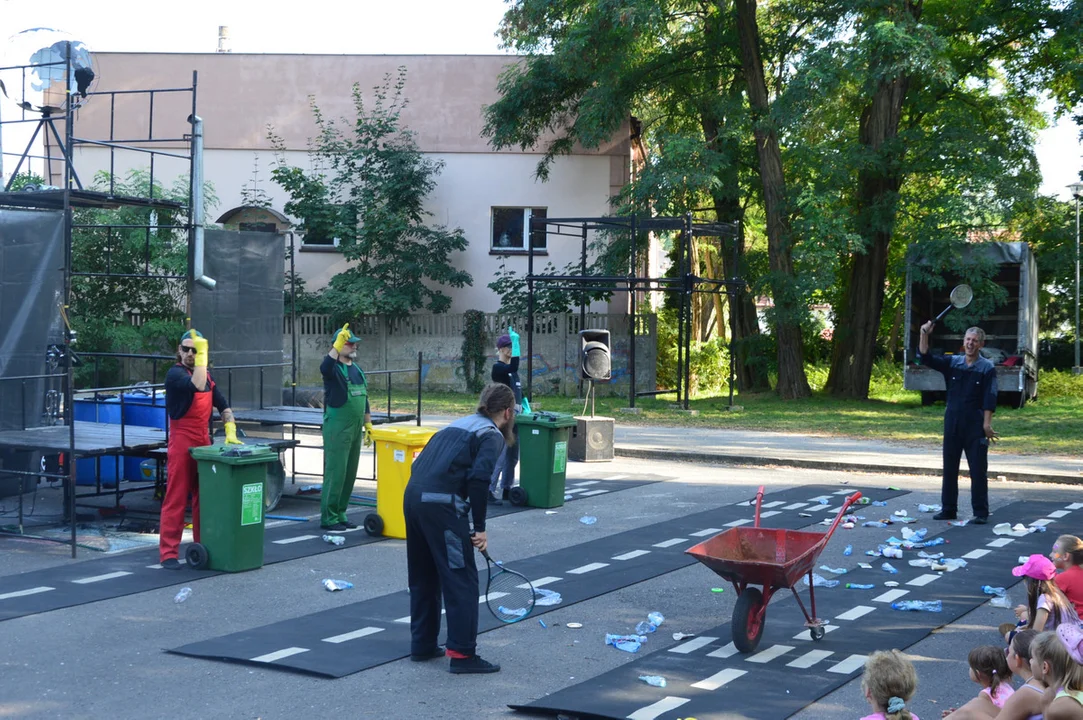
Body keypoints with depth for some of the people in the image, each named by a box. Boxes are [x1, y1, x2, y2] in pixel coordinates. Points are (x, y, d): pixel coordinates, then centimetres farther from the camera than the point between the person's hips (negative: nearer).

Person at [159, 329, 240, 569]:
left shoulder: (206, 376, 13)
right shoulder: (175, 374, -9)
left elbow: (223, 406, 14)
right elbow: (196, 386, -30)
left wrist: (231, 432, 0)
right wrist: (202, 357, -26)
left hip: (204, 443, 7)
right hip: (181, 443, -7)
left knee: (203, 497, 11)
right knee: (176, 499, -7)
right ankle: (168, 553, -5)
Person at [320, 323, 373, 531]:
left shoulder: (357, 369, 16)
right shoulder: (334, 368, -8)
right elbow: (324, 368, -35)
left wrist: (368, 424, 19)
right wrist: (338, 344, -40)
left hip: (355, 429, 8)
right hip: (337, 429, -8)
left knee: (350, 474, 10)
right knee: (335, 473, -7)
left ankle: (340, 514, 19)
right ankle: (328, 518, 0)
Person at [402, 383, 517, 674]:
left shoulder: (457, 425, 23)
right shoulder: (492, 436, 0)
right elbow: (479, 478, -15)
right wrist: (480, 527, -10)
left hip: (413, 496, 8)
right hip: (442, 504, -8)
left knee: (423, 576, 19)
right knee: (461, 579, 0)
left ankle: (423, 645, 28)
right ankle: (462, 654, 0)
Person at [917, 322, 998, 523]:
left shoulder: (987, 368, -3)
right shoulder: (952, 363, 7)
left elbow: (989, 400, -7)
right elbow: (925, 358, 0)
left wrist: (987, 424, -14)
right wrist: (924, 334, -12)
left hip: (975, 424, -4)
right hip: (952, 422, 4)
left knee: (978, 470, -1)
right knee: (949, 468, 9)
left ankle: (981, 512, 4)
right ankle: (948, 509, 18)